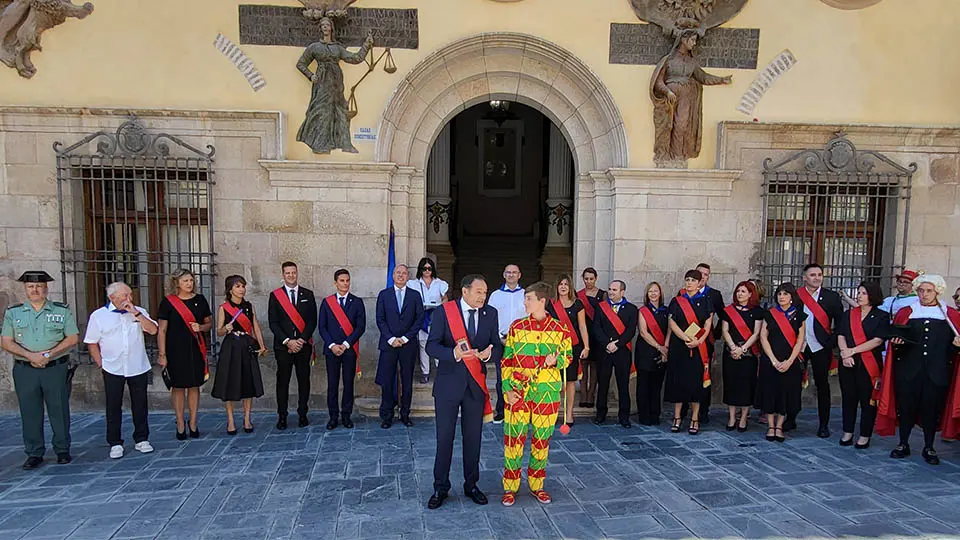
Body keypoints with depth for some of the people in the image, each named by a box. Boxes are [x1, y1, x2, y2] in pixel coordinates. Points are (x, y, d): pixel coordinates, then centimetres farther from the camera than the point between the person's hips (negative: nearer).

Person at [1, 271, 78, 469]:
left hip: (55, 368, -1)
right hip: (24, 370, 1)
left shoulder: (62, 311, 4)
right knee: (30, 413, 6)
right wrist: (30, 356, -13)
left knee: (59, 410, 3)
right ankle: (34, 453, 17)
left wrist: (49, 354, -13)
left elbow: (72, 338, -1)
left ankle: (62, 450, 15)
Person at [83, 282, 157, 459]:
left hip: (138, 368, 2)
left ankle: (141, 440, 19)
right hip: (113, 370, -1)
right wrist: (101, 364, -2)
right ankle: (115, 443, 16)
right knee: (113, 407, 6)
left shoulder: (139, 312, 5)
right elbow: (92, 343, 3)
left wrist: (136, 313, -15)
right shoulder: (98, 316, 0)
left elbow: (153, 330, -9)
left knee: (140, 405, 8)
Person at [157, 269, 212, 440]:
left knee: (194, 386, 7)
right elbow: (162, 330, -3)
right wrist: (162, 354, -8)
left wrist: (201, 327, -9)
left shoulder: (200, 300, 7)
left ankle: (193, 423, 17)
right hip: (176, 350, -3)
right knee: (178, 387, 3)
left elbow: (209, 323, 14)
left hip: (196, 349, 3)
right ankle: (180, 425, 14)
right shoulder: (168, 302, -2)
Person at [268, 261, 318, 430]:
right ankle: (282, 416, 11)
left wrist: (301, 340, -9)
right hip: (283, 346, -1)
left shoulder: (308, 294, 8)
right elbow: (273, 323, -1)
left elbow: (312, 321, 3)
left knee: (304, 380, 5)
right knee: (282, 381, 3)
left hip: (303, 345, 1)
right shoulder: (275, 295, 5)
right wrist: (287, 341, -11)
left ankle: (303, 414, 14)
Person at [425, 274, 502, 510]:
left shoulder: (490, 314, 3)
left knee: (473, 438, 12)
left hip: (476, 384, 3)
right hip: (448, 384, -2)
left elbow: (498, 349, 4)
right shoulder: (445, 311, -7)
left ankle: (471, 485, 28)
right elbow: (431, 346, -11)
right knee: (444, 437, 5)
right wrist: (454, 353, -30)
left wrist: (489, 354, -20)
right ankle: (441, 488, 21)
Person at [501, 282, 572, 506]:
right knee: (514, 439, 2)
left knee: (542, 440, 10)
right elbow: (507, 361, 2)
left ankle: (537, 485, 27)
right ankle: (510, 487, 17)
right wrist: (507, 389, -5)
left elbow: (568, 357, 9)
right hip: (518, 392, 0)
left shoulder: (560, 329, -2)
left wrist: (555, 360, -13)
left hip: (547, 393, 0)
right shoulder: (517, 327, 0)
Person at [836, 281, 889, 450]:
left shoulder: (881, 316, 1)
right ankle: (847, 433, 17)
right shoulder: (848, 315, 12)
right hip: (848, 364, 3)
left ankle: (865, 436, 11)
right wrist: (845, 353, -13)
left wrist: (852, 350, -13)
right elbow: (840, 336, 4)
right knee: (848, 398, 8)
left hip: (869, 364, -3)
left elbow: (877, 340, -9)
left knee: (867, 400, 2)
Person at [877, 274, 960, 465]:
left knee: (932, 408, 6)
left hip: (937, 372, 0)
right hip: (908, 369, 1)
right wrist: (896, 342, -12)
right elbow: (894, 337, 9)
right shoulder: (905, 313, 8)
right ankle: (903, 445, 18)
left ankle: (929, 448, 21)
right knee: (905, 406, 4)